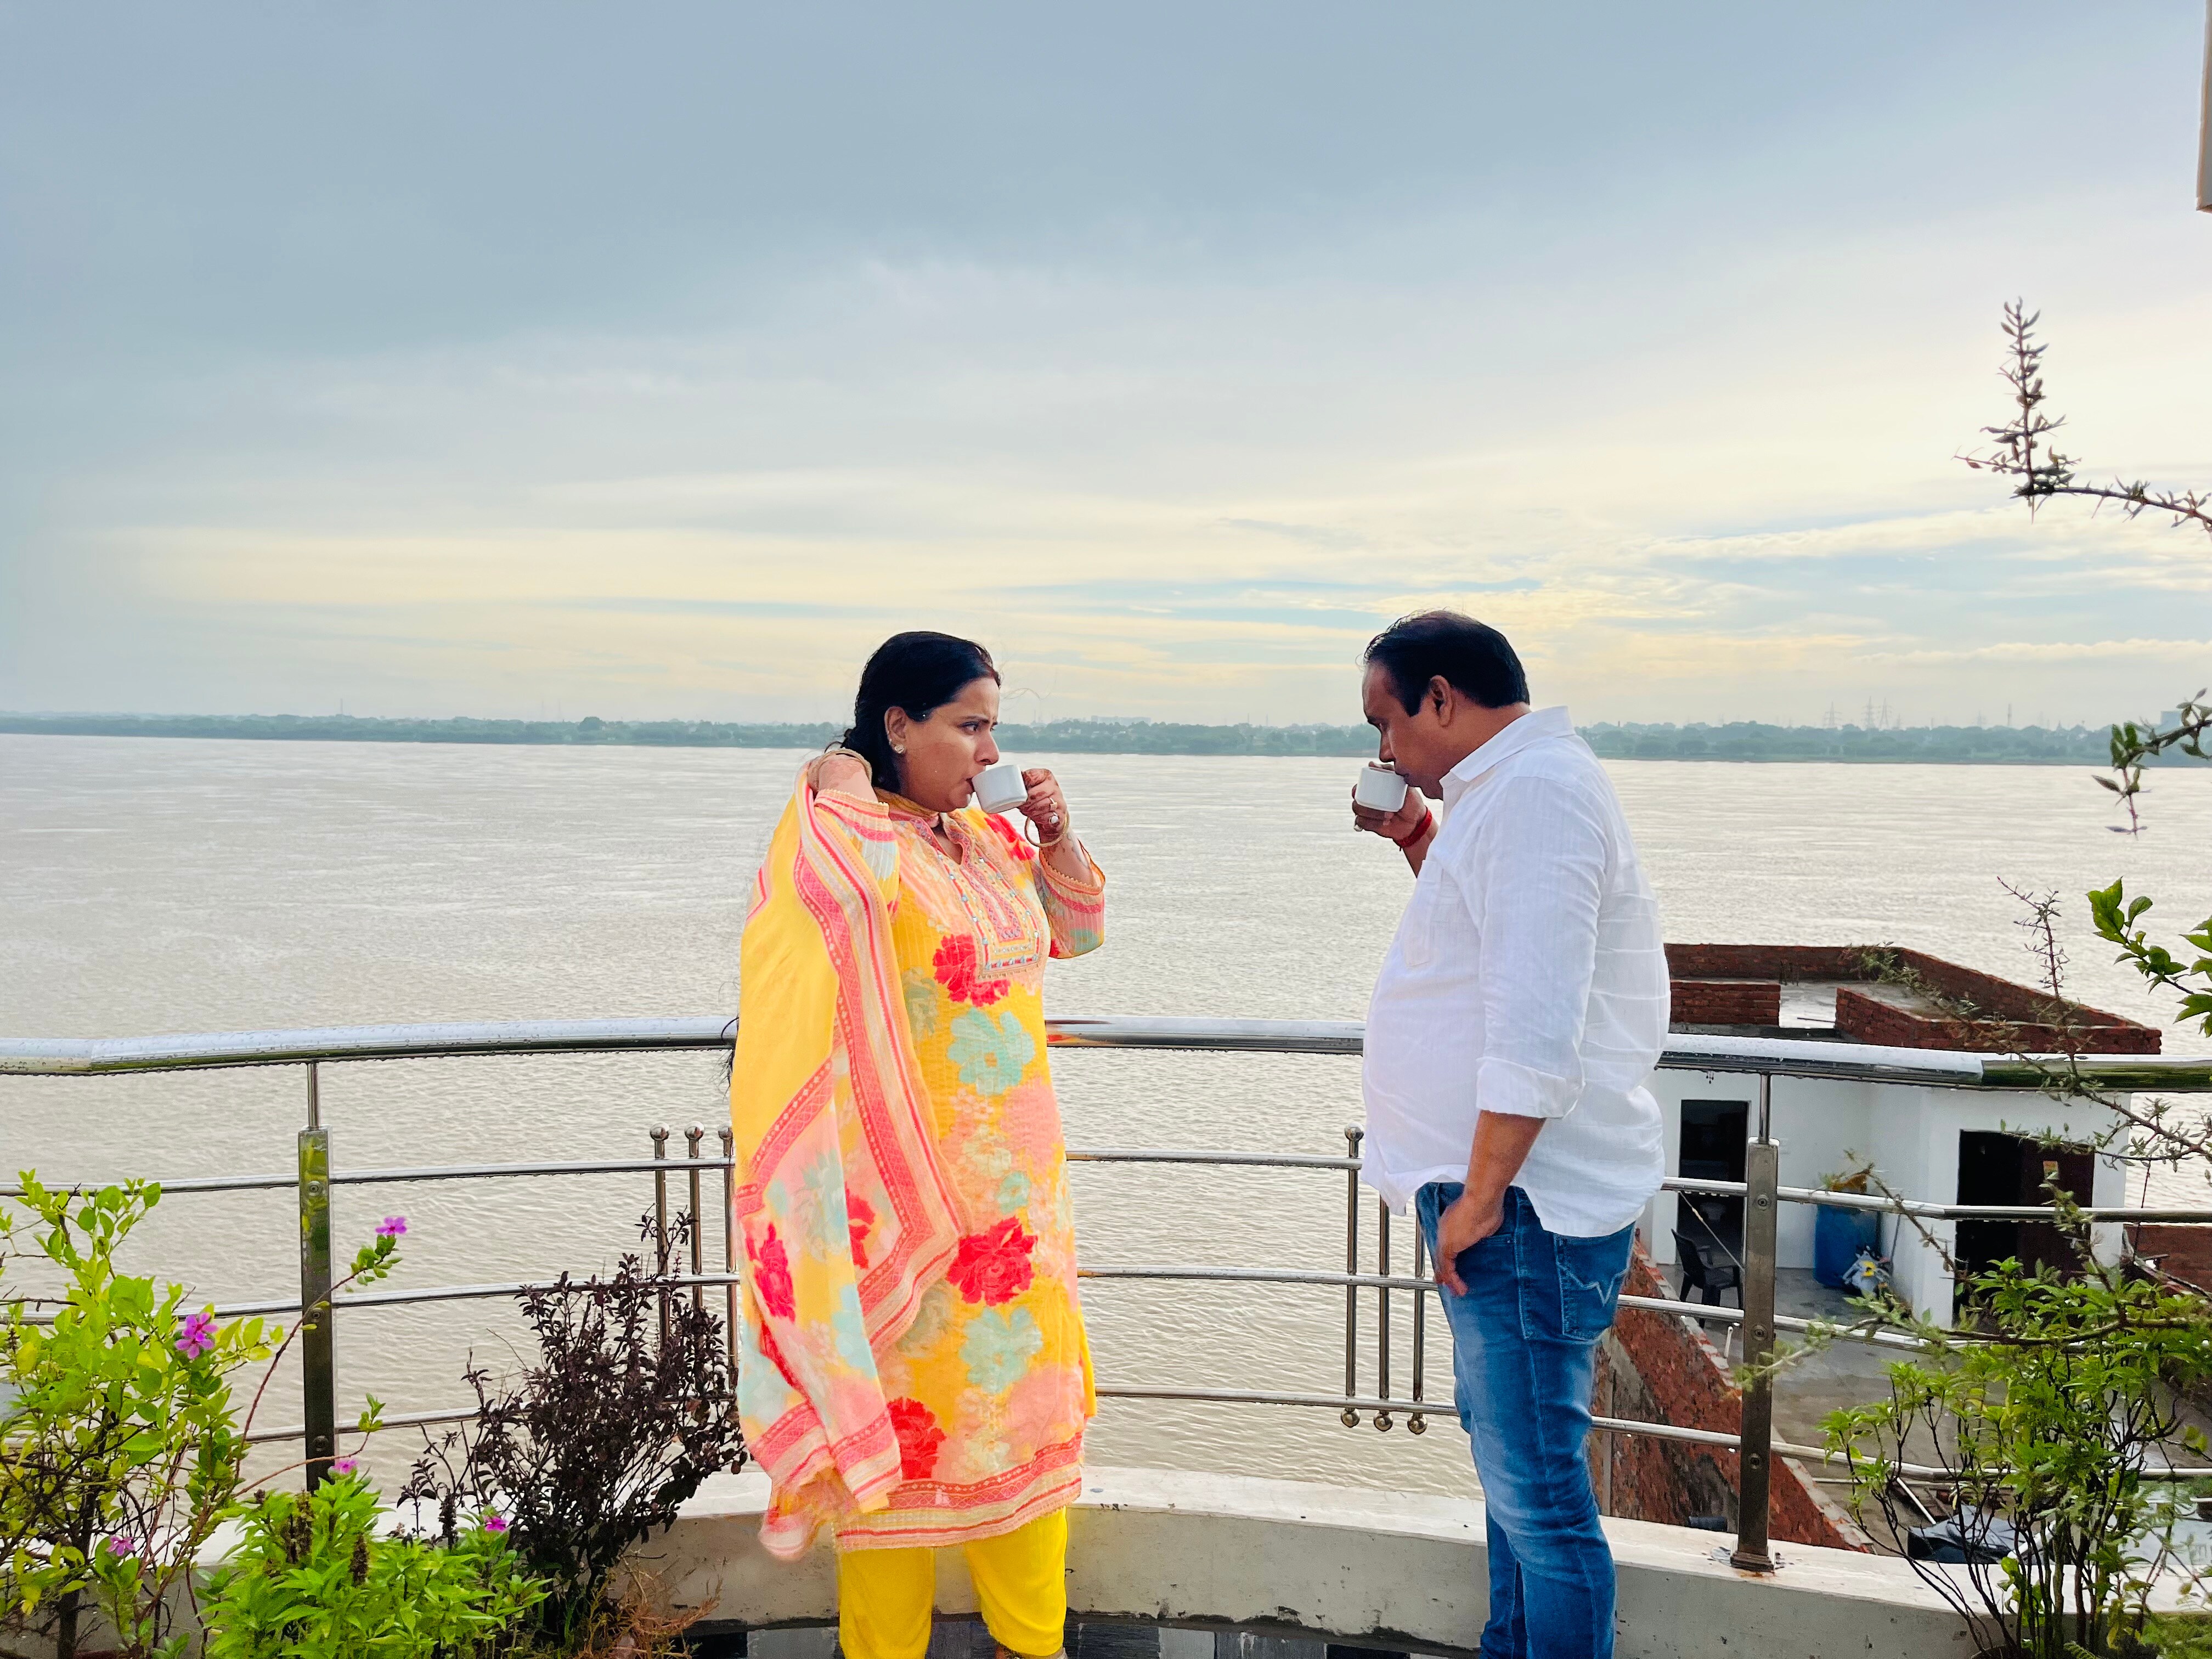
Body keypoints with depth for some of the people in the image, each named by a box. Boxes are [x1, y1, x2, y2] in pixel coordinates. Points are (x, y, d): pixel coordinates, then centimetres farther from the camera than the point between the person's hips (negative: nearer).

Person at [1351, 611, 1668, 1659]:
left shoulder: (1537, 790, -20)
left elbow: (1535, 1032, -27)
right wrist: (1420, 841, 15)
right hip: (1510, 1194, 11)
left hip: (1525, 1205, -11)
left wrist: (1478, 1197, -20)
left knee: (1537, 1492, 0)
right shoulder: (1510, 788, 13)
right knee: (1512, 1457, 24)